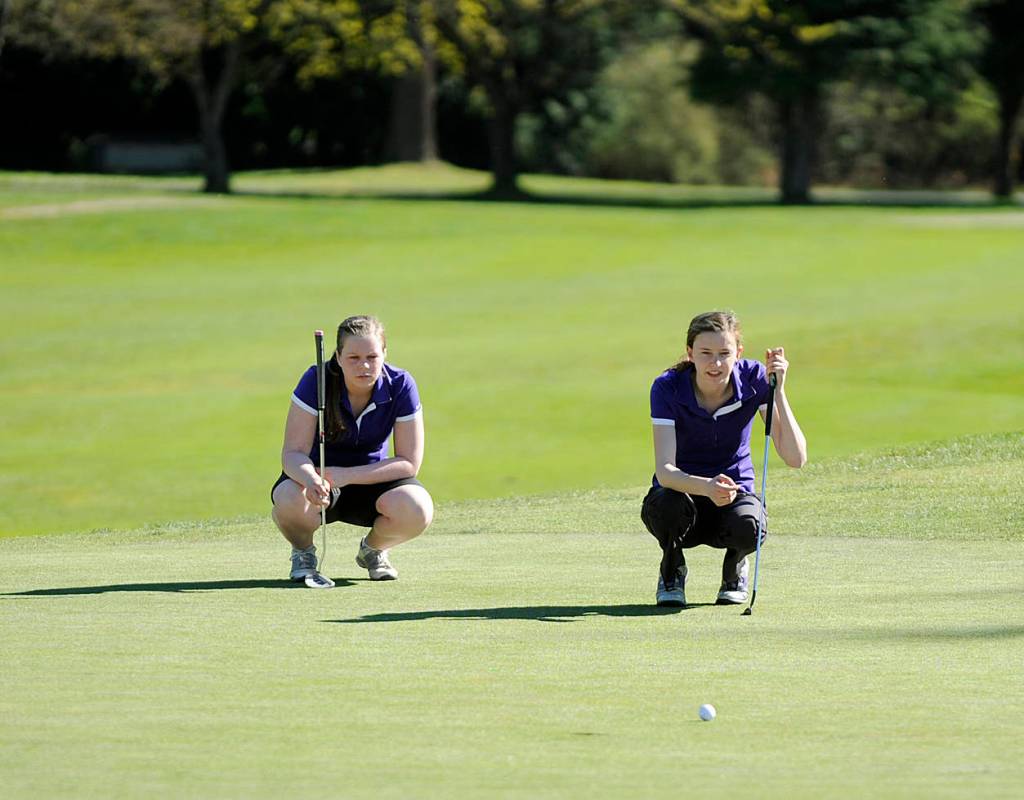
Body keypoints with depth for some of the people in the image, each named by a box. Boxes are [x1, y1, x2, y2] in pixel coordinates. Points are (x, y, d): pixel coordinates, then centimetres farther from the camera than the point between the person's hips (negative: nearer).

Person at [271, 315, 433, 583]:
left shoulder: (400, 385, -18)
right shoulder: (316, 380, -22)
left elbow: (409, 462, -15)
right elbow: (293, 453, -22)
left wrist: (348, 476, -27)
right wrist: (311, 479, -47)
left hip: (371, 478, 1)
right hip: (320, 473, -1)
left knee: (418, 509, -31)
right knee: (289, 499, -37)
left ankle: (372, 548, 6)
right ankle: (303, 551, 1)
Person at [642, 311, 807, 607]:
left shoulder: (753, 379, -15)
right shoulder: (668, 388, -20)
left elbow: (795, 458, -23)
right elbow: (664, 470, -29)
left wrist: (778, 390, -32)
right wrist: (707, 487, -50)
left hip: (735, 493, 1)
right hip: (680, 491, -1)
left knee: (748, 526, -35)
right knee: (670, 505, -37)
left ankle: (735, 570, 4)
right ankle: (672, 573, -2)